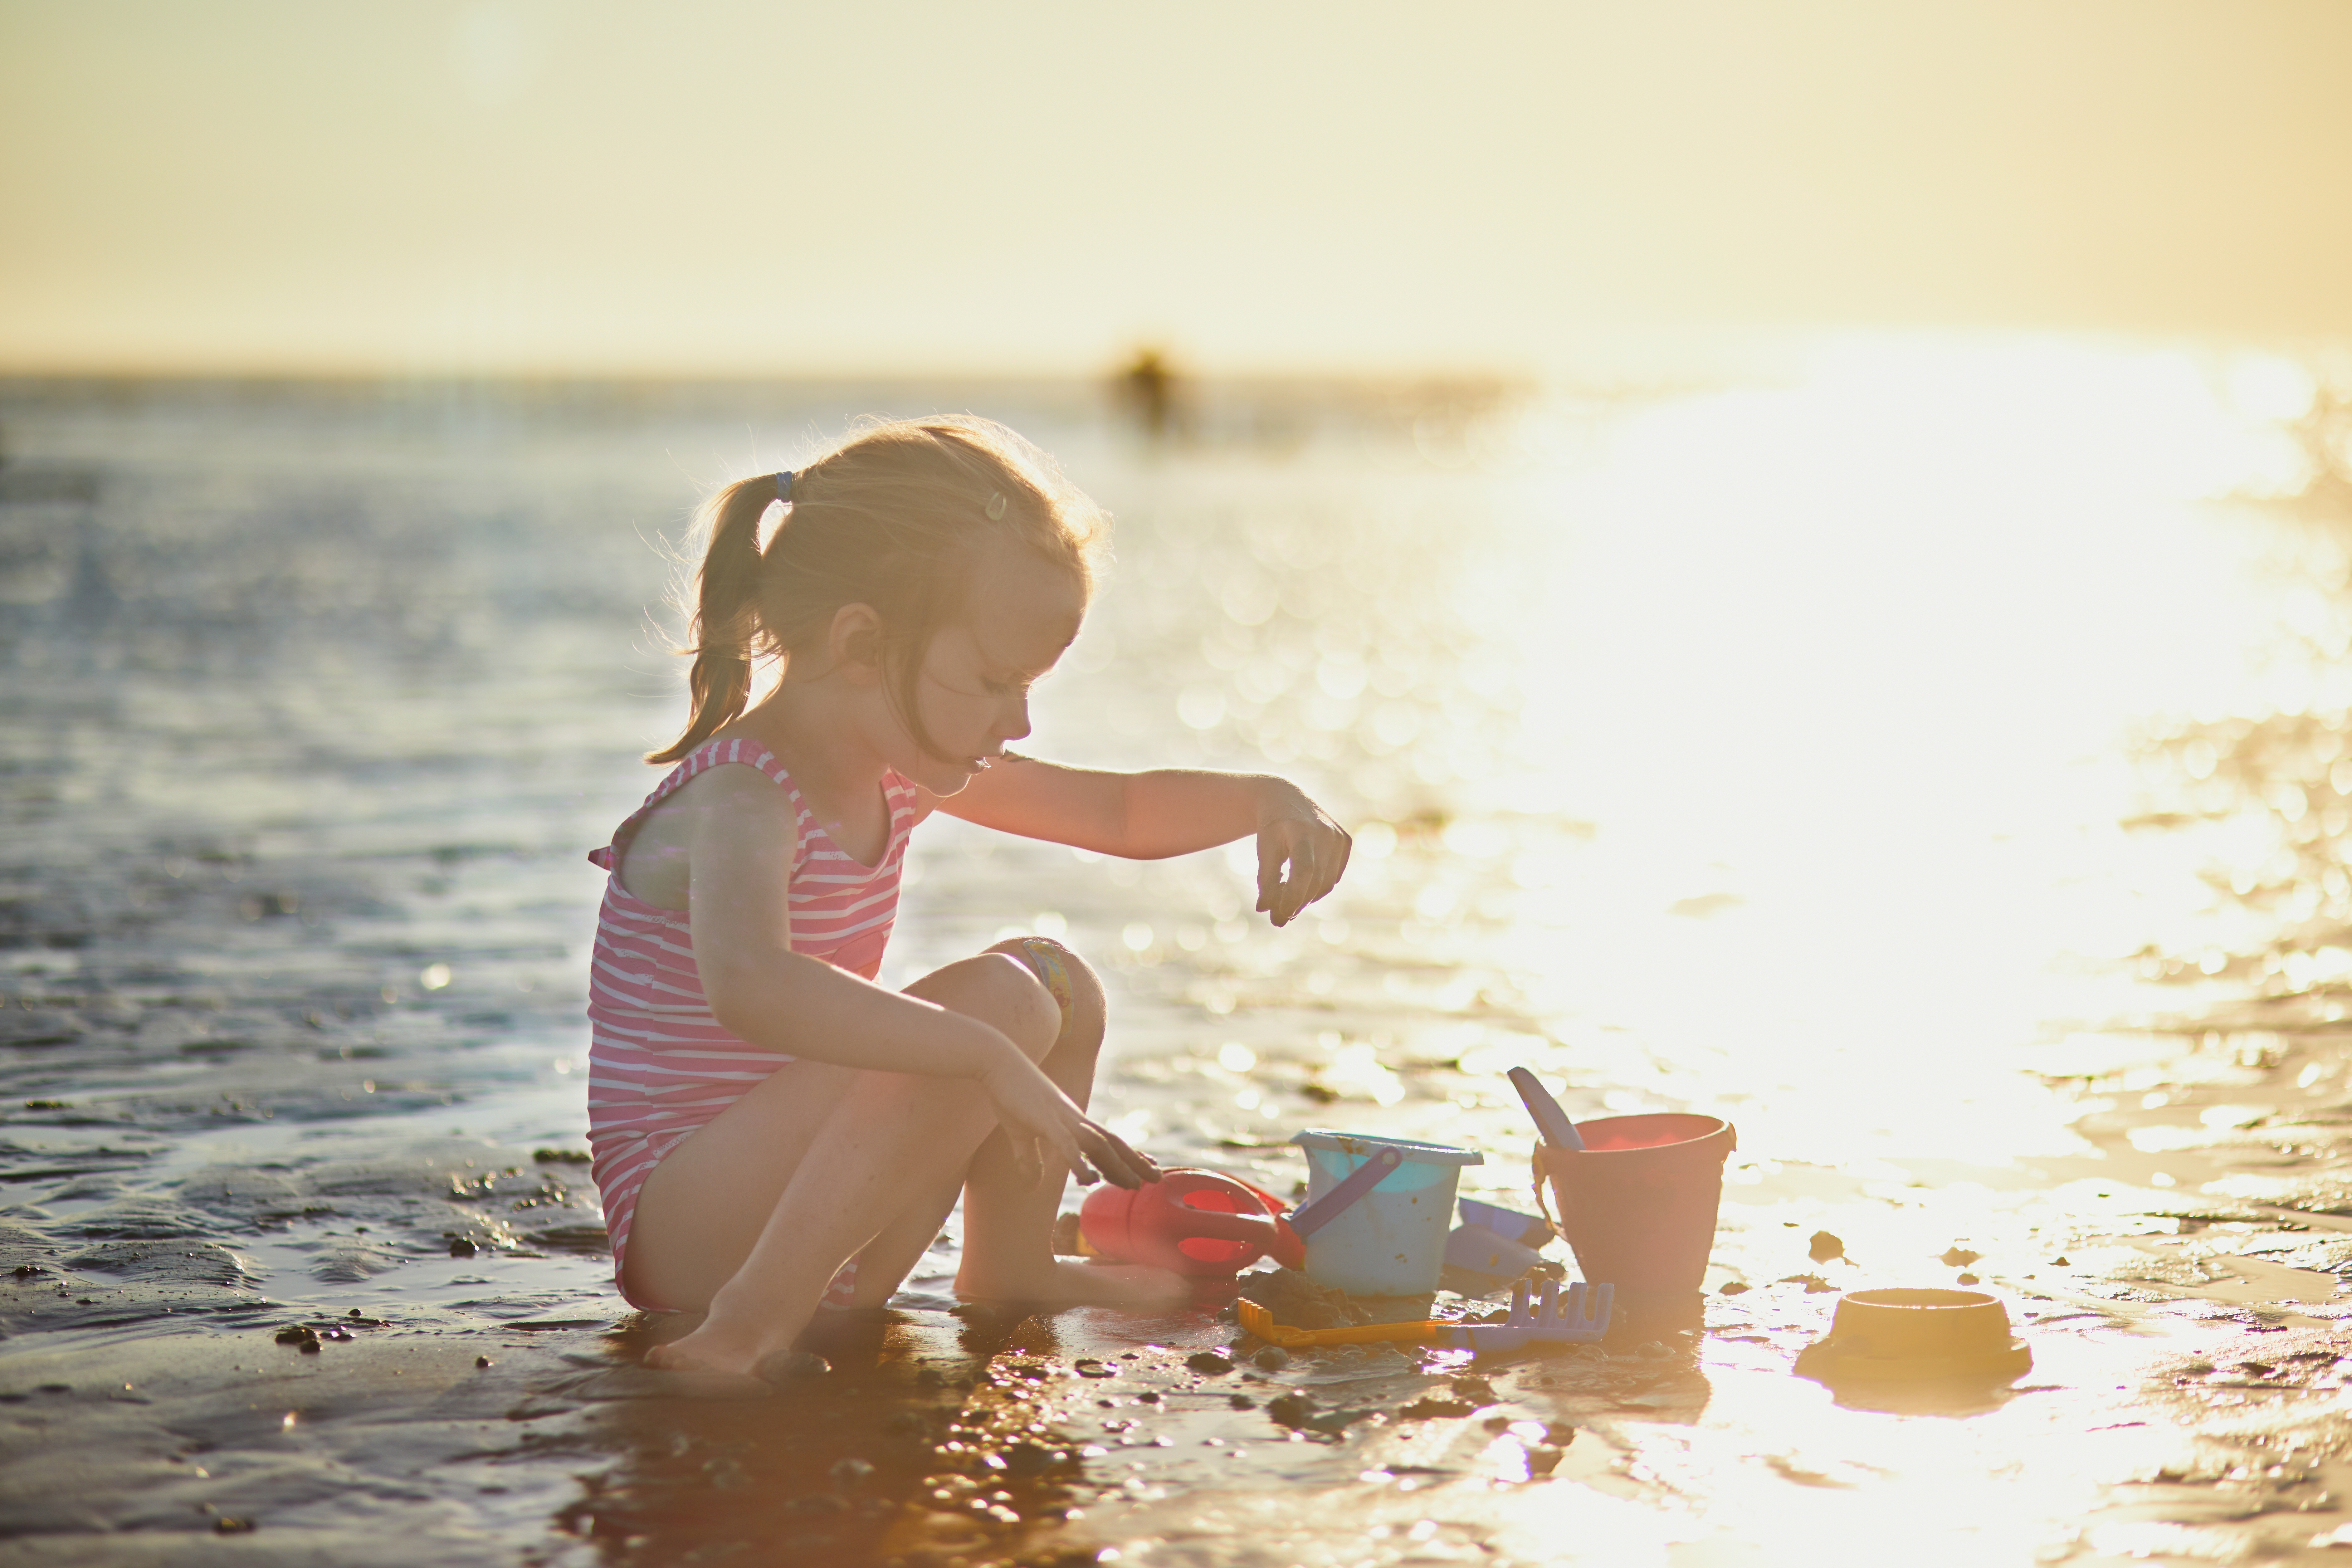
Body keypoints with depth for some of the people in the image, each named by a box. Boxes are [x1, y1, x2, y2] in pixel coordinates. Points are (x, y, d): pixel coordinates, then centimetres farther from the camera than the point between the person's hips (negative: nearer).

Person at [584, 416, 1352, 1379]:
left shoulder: (900, 769, 6)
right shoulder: (739, 804, -23)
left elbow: (1123, 813, 20)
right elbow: (749, 987, -46)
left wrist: (1262, 801, 1)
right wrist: (991, 1057, -46)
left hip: (783, 1183, 9)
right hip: (684, 1232, -9)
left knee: (1056, 979, 10)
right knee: (998, 998, -26)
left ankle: (1009, 1271, 23)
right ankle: (755, 1322, -24)